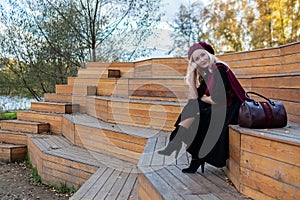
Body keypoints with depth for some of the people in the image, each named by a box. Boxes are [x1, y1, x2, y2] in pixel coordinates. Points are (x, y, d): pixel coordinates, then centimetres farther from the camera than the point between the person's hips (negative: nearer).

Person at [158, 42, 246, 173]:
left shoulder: (219, 69, -13)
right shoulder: (205, 74, 11)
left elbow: (218, 100, -20)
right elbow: (193, 98, -3)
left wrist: (201, 99, -2)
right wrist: (191, 75, -6)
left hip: (227, 112, -8)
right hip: (217, 112, 8)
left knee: (194, 109, -18)